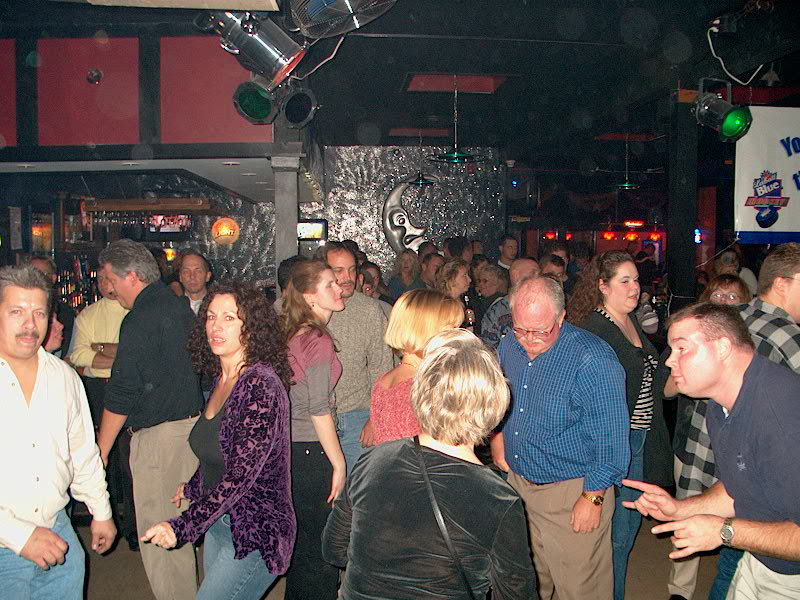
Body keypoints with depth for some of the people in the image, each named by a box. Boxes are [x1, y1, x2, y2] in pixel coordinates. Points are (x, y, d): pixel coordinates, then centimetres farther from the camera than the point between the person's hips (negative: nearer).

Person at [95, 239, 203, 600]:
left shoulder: (140, 320, -15)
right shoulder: (180, 306, 10)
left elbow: (121, 394, -15)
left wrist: (100, 450, -7)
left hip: (159, 434, -9)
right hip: (193, 424, 9)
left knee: (157, 532, 3)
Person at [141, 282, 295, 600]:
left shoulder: (261, 385, -21)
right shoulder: (221, 380, 5)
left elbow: (240, 476, -24)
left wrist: (182, 526, -25)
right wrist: (192, 489, 32)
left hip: (254, 534, -8)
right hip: (218, 523, 8)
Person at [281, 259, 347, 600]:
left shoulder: (292, 334, 7)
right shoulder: (319, 340, -18)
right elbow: (319, 411, -20)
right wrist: (339, 464, -13)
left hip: (288, 446, 9)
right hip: (312, 453, -9)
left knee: (301, 542, 22)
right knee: (321, 546, 5)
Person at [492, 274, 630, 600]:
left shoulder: (593, 360, -22)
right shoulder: (509, 346, -1)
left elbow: (610, 437, -18)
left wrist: (593, 498, -15)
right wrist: (496, 436, 6)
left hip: (571, 492, -6)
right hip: (517, 481, 6)